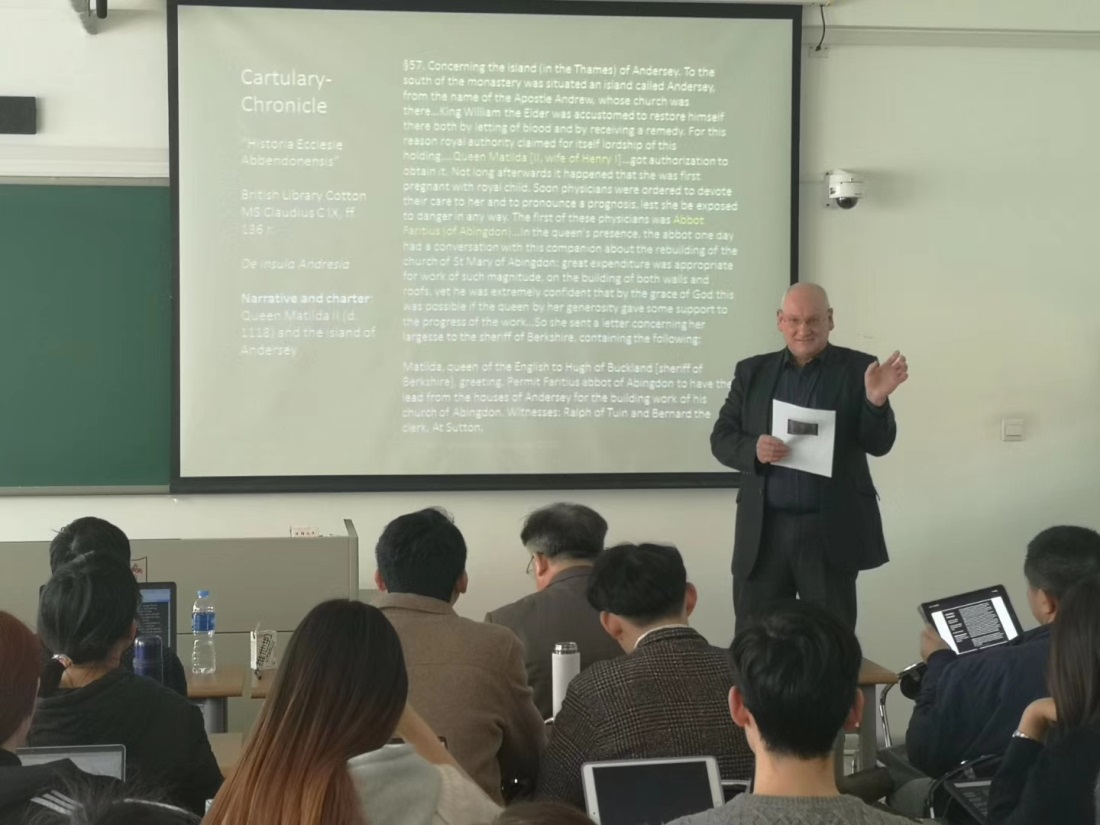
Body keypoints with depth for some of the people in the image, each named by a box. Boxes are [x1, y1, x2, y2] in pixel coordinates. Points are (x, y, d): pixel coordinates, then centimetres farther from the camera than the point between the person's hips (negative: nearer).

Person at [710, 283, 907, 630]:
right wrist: (754, 449, -15)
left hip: (831, 531, -2)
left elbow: (878, 444, -5)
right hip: (764, 531, 2)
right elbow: (721, 438, 6)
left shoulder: (857, 369, 1)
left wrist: (876, 399, -24)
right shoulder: (753, 371, 8)